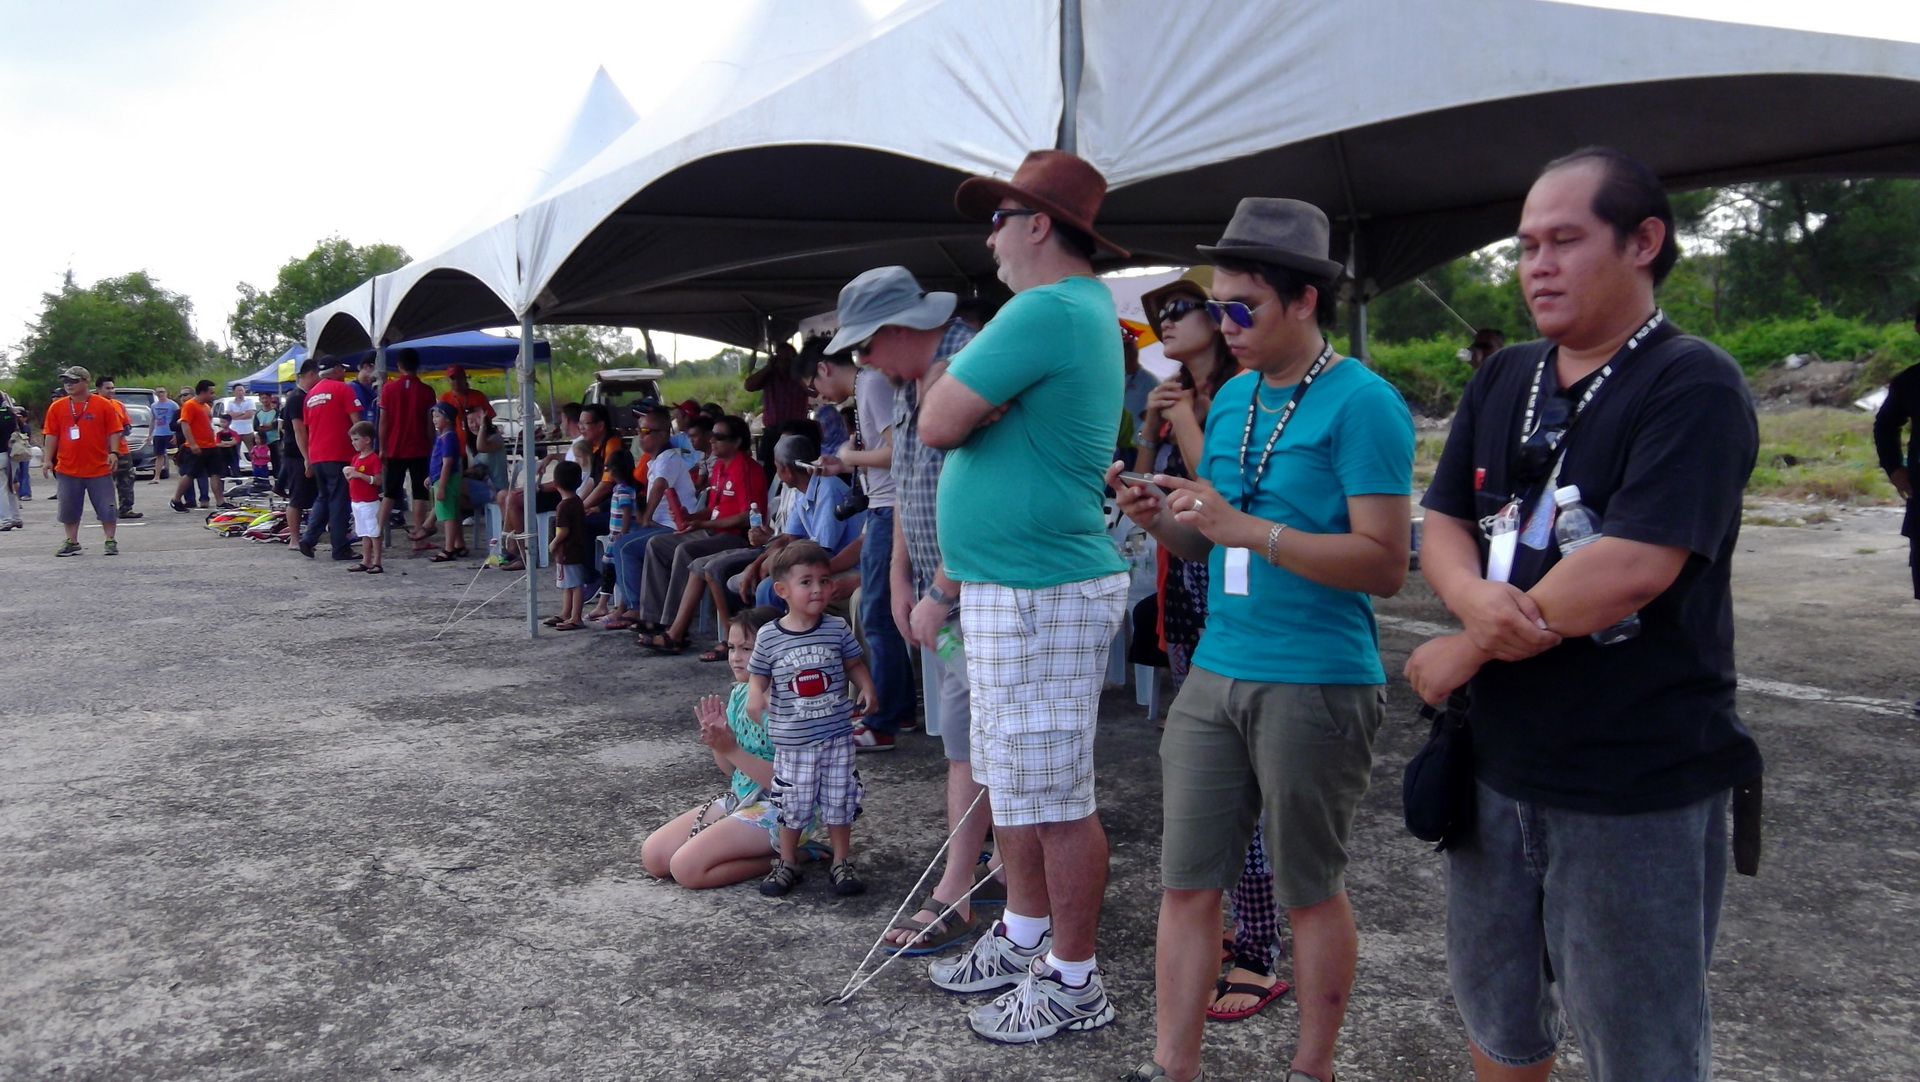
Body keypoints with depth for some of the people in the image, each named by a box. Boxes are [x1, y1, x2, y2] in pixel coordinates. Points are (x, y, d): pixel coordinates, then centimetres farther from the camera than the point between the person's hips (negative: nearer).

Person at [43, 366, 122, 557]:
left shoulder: (104, 405, -4)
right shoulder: (57, 407, 4)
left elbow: (113, 432, -2)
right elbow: (51, 434, 5)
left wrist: (113, 452, -14)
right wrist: (48, 459, -1)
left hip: (99, 468, -3)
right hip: (67, 469, 3)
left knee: (106, 507, 1)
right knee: (69, 508, 9)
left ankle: (110, 541, 12)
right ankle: (72, 542, 20)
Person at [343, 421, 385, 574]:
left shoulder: (374, 458, -12)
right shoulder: (355, 458, 13)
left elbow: (377, 480, -18)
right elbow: (352, 480, 18)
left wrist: (359, 474, -23)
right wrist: (347, 473, -2)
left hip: (369, 503, -8)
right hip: (356, 502, 8)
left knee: (374, 533, -3)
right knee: (364, 534, 12)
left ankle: (376, 562, -1)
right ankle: (365, 561, 17)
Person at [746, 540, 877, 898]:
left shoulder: (837, 629, -2)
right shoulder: (769, 637, -6)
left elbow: (854, 663, 10)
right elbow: (757, 675, 4)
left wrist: (866, 688, -8)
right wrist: (755, 696, -17)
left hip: (836, 735, 1)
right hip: (792, 740, -1)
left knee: (839, 801, 9)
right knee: (793, 805, 8)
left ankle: (841, 862, 25)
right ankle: (787, 863, 28)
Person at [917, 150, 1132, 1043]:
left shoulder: (1046, 311, -17)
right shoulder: (1090, 307, 16)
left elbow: (937, 424, -17)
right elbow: (954, 420, 19)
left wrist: (957, 386, -1)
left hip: (1041, 596, -11)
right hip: (1011, 586, 11)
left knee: (1053, 799, 0)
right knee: (1011, 783, 20)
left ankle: (1073, 983, 14)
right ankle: (1025, 937, 34)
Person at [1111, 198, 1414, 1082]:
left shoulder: (1361, 403, -10)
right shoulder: (1232, 398, 12)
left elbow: (1385, 563, -16)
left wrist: (1246, 528, -22)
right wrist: (1162, 519, -3)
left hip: (1317, 686, -6)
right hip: (1215, 672, 6)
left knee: (1310, 892, 9)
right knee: (1186, 883, 8)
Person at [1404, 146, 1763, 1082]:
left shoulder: (1693, 385, -13)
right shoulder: (1503, 380, 9)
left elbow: (1632, 568, -23)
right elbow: (1443, 527, 7)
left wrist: (1467, 652, -13)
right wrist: (1474, 595, -17)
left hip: (1638, 787, -6)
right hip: (1498, 766, 7)